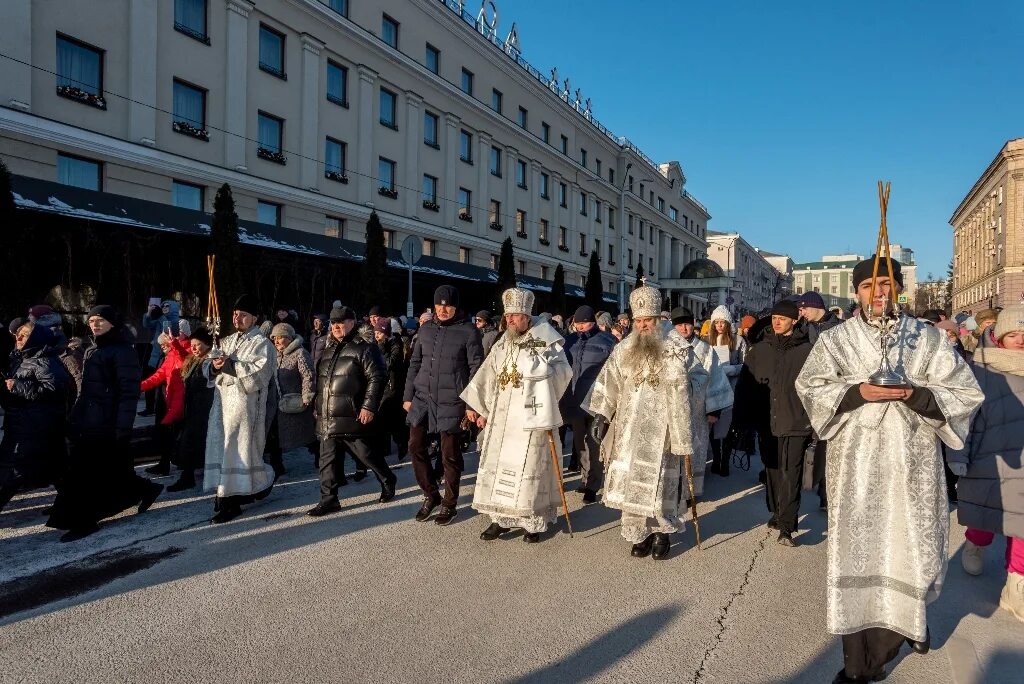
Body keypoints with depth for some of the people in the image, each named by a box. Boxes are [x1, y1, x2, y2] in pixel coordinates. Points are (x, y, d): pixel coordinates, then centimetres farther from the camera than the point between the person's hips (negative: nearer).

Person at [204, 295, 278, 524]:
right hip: (223, 401, 7)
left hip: (244, 403, -7)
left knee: (235, 449, -7)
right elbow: (207, 367, 16)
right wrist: (214, 366, -7)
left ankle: (230, 500, 0)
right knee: (220, 446, 4)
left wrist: (230, 365, -18)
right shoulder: (227, 341, 21)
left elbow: (260, 371, -16)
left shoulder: (261, 343, -1)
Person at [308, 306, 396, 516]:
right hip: (327, 419, 7)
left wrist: (369, 406, -19)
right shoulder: (328, 349, 18)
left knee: (366, 453, 4)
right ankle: (328, 499, 15)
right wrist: (318, 406, 21)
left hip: (352, 417, -7)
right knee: (328, 459, 7)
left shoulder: (364, 348, -7)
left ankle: (387, 481, 27)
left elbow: (377, 377, -13)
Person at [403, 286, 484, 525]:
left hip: (451, 402, -4)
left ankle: (449, 504, 20)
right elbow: (414, 364, 13)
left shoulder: (468, 331, -6)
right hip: (422, 398, 5)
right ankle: (430, 495, 24)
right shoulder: (425, 328, 8)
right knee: (416, 447, 5)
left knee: (450, 454, 3)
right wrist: (408, 396, 9)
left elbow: (476, 369, -6)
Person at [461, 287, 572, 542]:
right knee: (498, 465, 9)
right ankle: (501, 518, 21)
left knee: (529, 466, 1)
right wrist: (475, 406, 10)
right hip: (501, 417, 6)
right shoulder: (502, 344, 11)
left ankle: (532, 520, 15)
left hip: (530, 416, -5)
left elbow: (561, 373, -11)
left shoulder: (545, 342, -6)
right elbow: (487, 377, 13)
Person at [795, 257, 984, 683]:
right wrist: (859, 392, -17)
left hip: (910, 464, 1)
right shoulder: (836, 339, 5)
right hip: (856, 465, -1)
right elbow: (809, 384, -3)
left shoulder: (927, 338, 7)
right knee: (858, 553, 1)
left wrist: (914, 393, -14)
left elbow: (966, 392, 3)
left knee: (908, 551, 6)